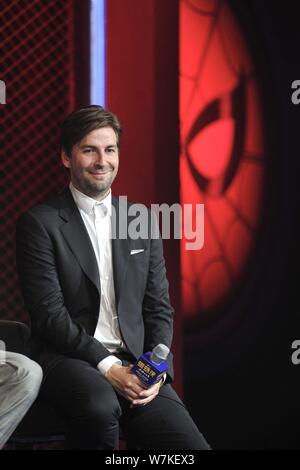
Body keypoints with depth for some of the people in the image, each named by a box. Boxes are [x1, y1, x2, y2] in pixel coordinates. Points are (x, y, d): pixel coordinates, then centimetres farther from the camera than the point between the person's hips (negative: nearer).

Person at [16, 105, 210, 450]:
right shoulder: (40, 223, 0)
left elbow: (159, 308, 14)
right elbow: (49, 313, -8)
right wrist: (107, 366, -17)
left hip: (136, 363, 4)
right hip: (69, 359, -4)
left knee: (191, 445, -20)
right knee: (100, 405, -38)